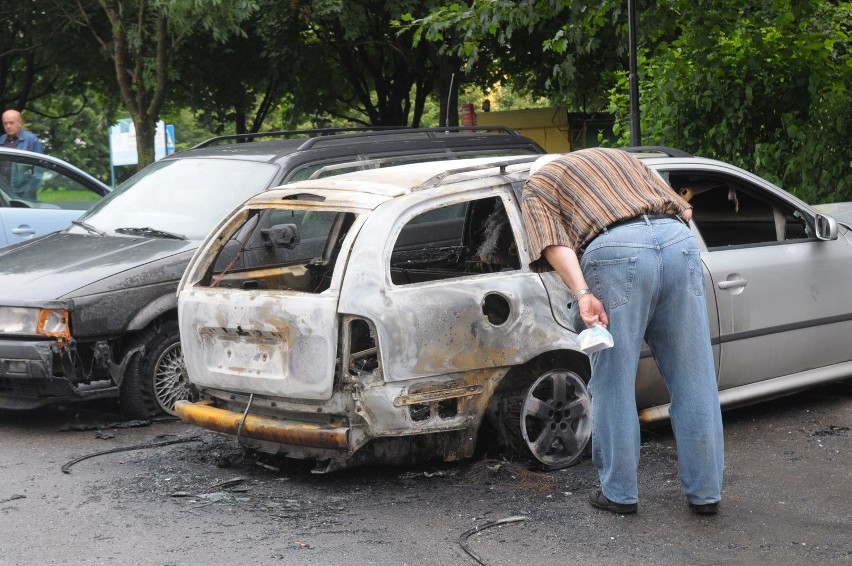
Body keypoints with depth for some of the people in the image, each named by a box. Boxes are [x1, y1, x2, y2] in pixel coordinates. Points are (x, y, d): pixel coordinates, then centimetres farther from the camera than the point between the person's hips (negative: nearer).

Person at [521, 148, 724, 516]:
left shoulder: (537, 185, 22)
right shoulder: (620, 157, 37)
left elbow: (553, 242, 0)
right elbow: (682, 208, 27)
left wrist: (582, 294, -10)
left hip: (616, 252, -4)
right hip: (679, 241, 4)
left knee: (614, 386, 8)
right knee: (694, 381, 10)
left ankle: (620, 493, 16)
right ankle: (705, 492, 17)